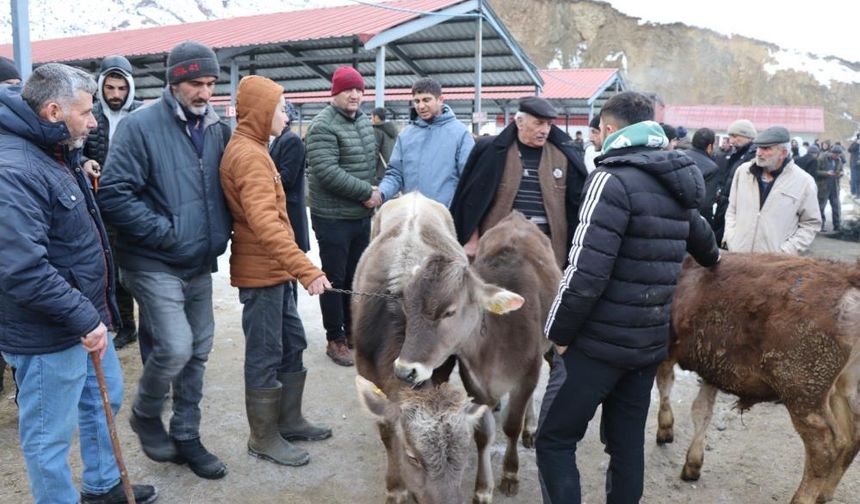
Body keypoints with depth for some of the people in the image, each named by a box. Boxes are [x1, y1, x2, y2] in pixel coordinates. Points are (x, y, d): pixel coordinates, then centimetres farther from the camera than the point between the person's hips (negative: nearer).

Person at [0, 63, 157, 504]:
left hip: (87, 318, 11)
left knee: (105, 398, 25)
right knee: (50, 434, 7)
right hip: (47, 338, -11)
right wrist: (84, 318, -26)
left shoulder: (57, 154, 9)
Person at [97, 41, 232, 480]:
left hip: (200, 264, 6)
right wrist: (163, 231, -18)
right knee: (175, 347, -14)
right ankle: (145, 415, 18)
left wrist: (221, 231, 4)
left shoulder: (216, 129, 7)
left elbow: (225, 187, 19)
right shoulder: (141, 126, -12)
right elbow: (114, 194, -17)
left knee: (198, 351, 11)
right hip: (154, 263, -6)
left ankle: (186, 436, 27)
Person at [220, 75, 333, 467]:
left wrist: (292, 267, 16)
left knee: (292, 345, 17)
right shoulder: (249, 155, -18)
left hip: (274, 270, 10)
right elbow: (264, 222, -30)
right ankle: (264, 438, 15)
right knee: (265, 356, 1)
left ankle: (289, 421, 31)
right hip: (260, 272, -10)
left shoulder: (251, 148, 15)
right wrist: (306, 269, -35)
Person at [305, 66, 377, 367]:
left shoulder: (364, 122, 11)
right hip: (333, 217, -7)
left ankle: (352, 330, 32)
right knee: (335, 279, 4)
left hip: (362, 215, 7)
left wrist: (372, 192, 5)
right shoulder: (323, 126, -14)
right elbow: (327, 172, -23)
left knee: (356, 276, 17)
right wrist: (366, 192, -17)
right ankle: (335, 339, 17)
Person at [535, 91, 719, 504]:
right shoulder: (676, 181, 12)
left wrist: (558, 332, -10)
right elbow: (700, 237, 33)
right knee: (627, 442, 17)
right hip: (650, 342, 8)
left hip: (600, 342, -8)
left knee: (554, 440, 3)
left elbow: (586, 271, -23)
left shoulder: (613, 179, -15)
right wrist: (712, 258, 55)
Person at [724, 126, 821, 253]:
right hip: (738, 255, 3)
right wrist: (730, 239, 1)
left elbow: (811, 223, 1)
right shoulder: (743, 171, 5)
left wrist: (785, 252, -9)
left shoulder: (804, 181, -3)